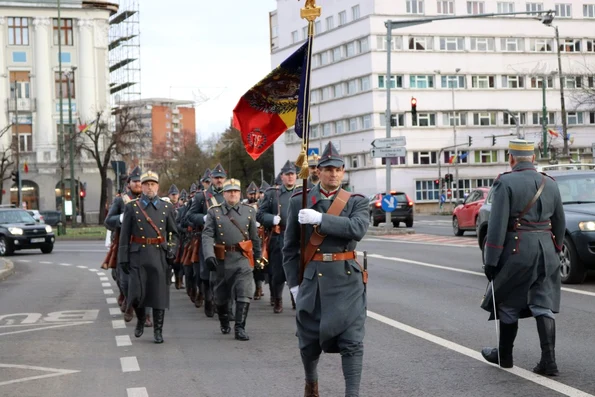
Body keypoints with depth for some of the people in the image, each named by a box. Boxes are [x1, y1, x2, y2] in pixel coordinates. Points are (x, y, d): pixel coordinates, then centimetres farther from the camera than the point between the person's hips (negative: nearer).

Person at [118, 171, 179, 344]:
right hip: (138, 255, -1)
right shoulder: (132, 207, 4)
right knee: (136, 294, -5)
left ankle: (158, 331, 10)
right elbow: (125, 235, 3)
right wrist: (123, 258, -2)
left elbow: (174, 232, 13)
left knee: (159, 293, 1)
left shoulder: (167, 207, 8)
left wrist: (172, 249, -4)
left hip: (160, 255, 1)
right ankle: (140, 320, 25)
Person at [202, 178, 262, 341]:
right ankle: (224, 323, 35)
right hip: (222, 259, 0)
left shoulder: (249, 211, 7)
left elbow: (254, 237, 14)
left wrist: (257, 257, 19)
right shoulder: (214, 212, 2)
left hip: (243, 258, 0)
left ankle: (239, 328, -6)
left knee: (244, 293, -11)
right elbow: (207, 235, -8)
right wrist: (209, 255, -22)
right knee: (221, 295, 12)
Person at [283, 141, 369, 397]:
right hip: (311, 278, 1)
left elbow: (358, 229, -19)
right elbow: (290, 246, 7)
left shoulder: (357, 202, 3)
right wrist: (294, 282, 2)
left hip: (347, 279, -1)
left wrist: (320, 219, -23)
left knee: (351, 341, -5)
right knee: (309, 339, 12)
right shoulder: (300, 201, 4)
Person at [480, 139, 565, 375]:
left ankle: (504, 355, 24)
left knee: (509, 304, 11)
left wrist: (490, 261, -11)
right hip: (545, 249, 5)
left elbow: (497, 225, -14)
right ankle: (548, 360, -3)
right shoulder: (550, 184, 8)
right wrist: (555, 251, 26)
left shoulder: (505, 183, -9)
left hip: (517, 251, -5)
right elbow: (560, 224, 14)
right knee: (543, 306, 6)